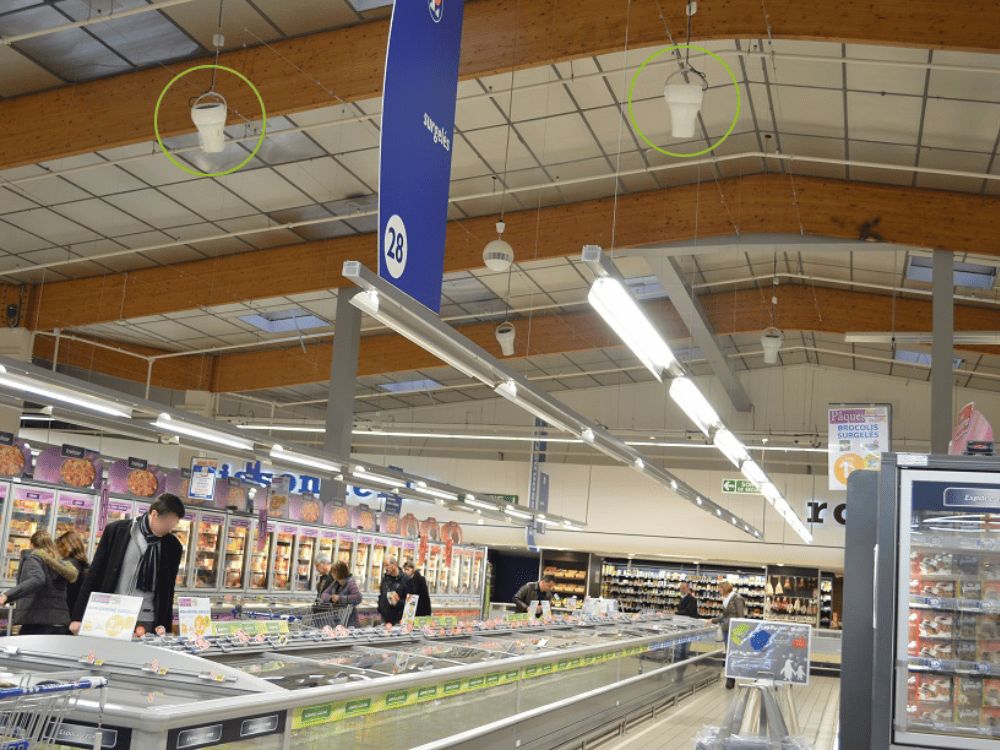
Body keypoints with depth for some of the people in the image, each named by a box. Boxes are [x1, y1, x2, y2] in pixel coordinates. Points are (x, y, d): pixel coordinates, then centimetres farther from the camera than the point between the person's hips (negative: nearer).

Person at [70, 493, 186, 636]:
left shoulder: (173, 547, 4)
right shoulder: (116, 530, 1)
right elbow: (94, 575, 4)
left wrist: (163, 628, 5)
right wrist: (79, 618, 1)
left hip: (146, 624, 0)